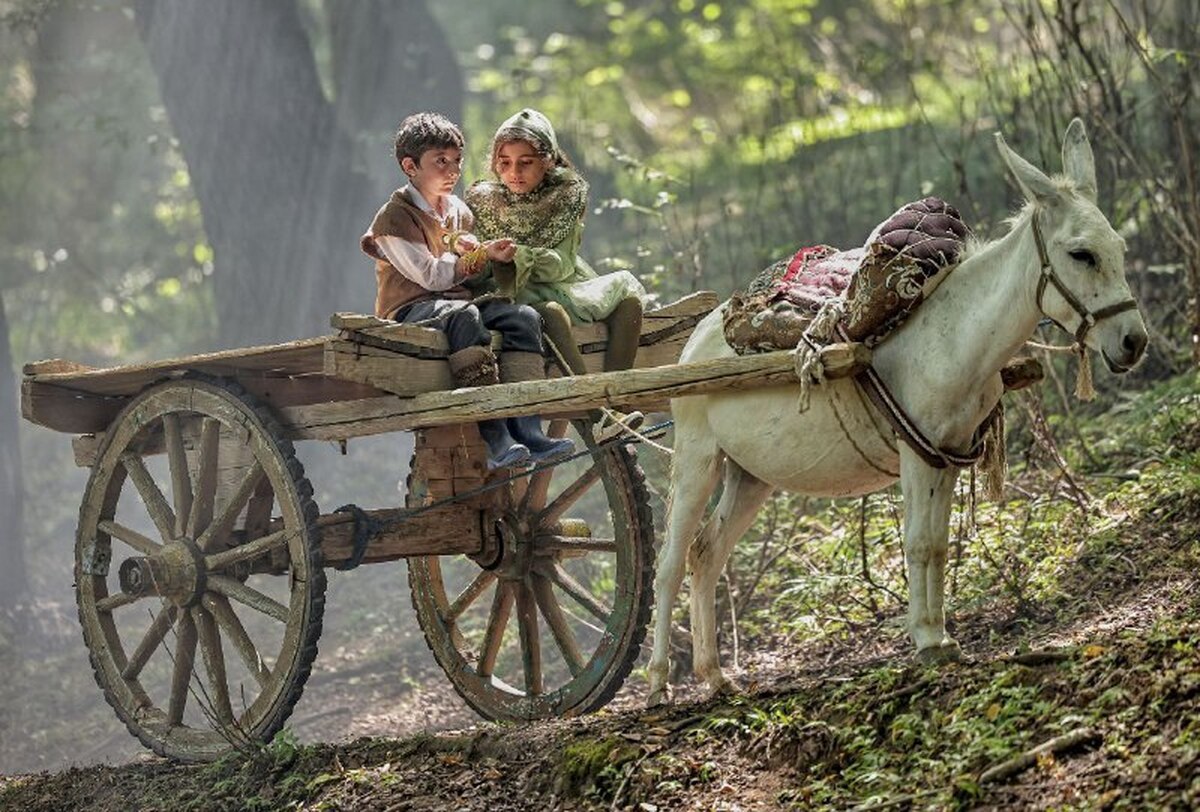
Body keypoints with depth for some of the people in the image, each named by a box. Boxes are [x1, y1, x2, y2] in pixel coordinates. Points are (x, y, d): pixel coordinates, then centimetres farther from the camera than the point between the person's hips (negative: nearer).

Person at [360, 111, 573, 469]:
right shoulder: (394, 217, -5)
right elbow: (432, 276, -11)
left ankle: (528, 430, -31)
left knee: (523, 317, -19)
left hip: (459, 304, 7)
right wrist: (483, 254, -10)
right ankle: (495, 440, -46)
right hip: (410, 311, -7)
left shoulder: (459, 212, 18)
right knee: (464, 316, -38)